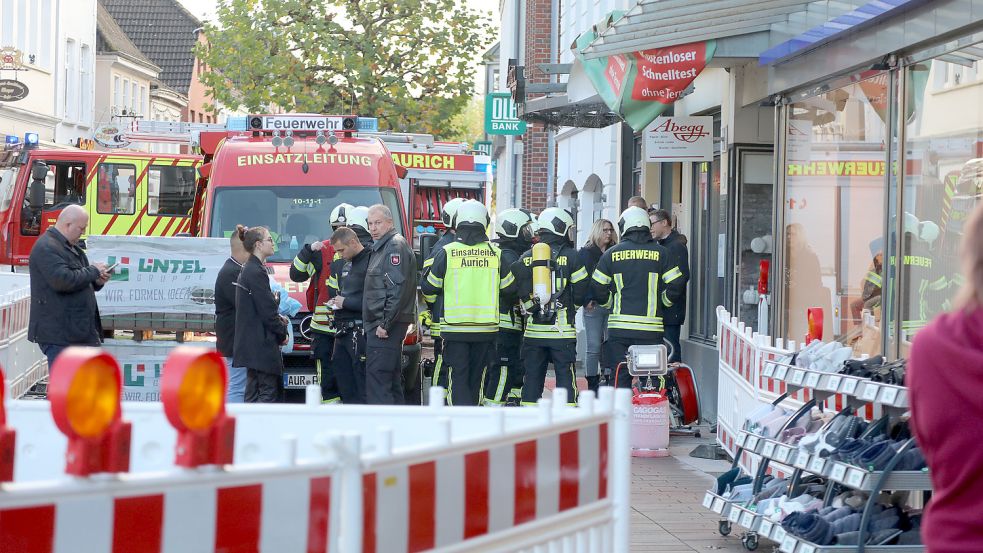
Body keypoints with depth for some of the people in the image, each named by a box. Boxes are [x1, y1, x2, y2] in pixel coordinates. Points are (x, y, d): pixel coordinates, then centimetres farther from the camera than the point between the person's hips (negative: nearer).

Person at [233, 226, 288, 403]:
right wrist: (282, 331, -3)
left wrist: (278, 318, 8)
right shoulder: (256, 272, -16)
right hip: (261, 342, -10)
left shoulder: (248, 269, 16)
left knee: (253, 392, 11)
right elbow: (267, 310, -17)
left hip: (251, 343, 10)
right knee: (268, 390, -9)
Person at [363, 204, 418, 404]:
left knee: (377, 378, -14)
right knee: (391, 379, 13)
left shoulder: (396, 246, -12)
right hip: (380, 324, 11)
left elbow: (398, 289, -20)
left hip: (384, 328, -11)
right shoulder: (380, 247, 21)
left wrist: (385, 324, -21)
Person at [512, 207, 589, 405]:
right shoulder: (570, 256, -4)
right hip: (562, 329, -3)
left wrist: (530, 309, 9)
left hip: (533, 329, 3)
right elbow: (581, 289, -4)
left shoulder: (526, 258, 5)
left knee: (532, 376, 8)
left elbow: (519, 292, -2)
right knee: (565, 375, 2)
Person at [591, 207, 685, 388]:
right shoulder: (660, 253, 3)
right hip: (651, 328, -1)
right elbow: (676, 285, 0)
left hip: (619, 327, 1)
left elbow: (597, 288, 5)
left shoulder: (612, 253, 5)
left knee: (620, 378, 4)